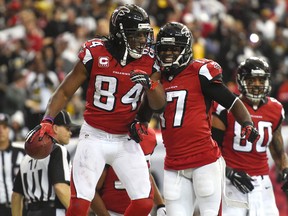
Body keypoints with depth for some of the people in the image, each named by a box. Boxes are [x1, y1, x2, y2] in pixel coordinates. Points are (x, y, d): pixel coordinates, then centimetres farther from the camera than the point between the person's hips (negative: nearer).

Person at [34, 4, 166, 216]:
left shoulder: (149, 61, -1)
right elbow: (65, 91, -1)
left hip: (126, 141, 3)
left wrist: (149, 83, -20)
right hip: (94, 137, -3)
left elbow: (159, 106, 0)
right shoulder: (95, 53, -9)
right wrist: (47, 121, -15)